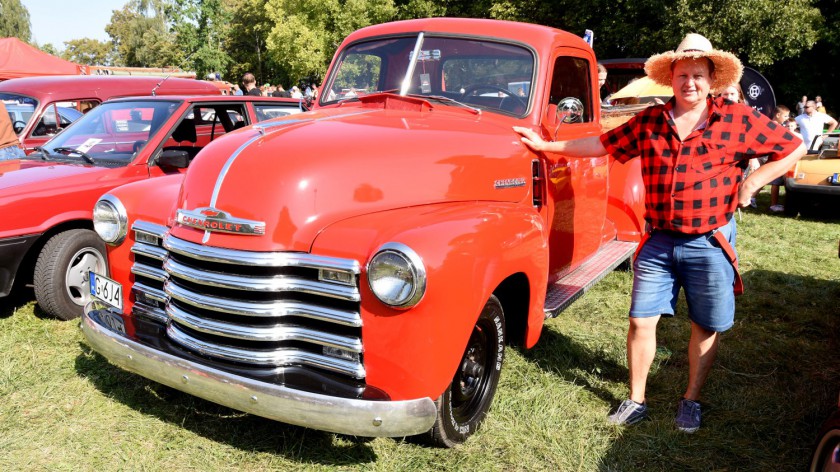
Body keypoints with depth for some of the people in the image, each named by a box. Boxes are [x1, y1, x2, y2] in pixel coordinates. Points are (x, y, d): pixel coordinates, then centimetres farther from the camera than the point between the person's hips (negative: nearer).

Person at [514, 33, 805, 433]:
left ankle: (691, 401, 30)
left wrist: (754, 180, -9)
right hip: (658, 242, 2)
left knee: (706, 327, 10)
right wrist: (547, 145, 4)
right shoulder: (649, 121, 4)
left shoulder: (738, 119, -2)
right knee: (641, 321, 4)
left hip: (711, 243, -1)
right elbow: (603, 144, 7)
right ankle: (636, 400, 21)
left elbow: (793, 148, 4)